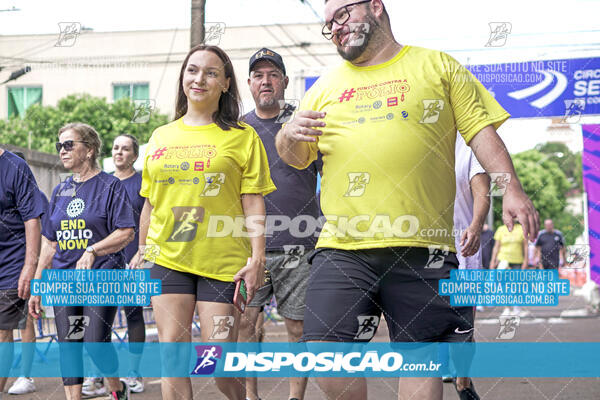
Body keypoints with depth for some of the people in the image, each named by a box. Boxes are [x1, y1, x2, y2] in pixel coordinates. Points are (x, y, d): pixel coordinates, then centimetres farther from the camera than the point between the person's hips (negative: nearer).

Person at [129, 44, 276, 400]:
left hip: (223, 261, -3)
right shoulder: (161, 137, 12)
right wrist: (142, 252, 19)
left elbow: (253, 203, -3)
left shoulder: (242, 137, 1)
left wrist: (257, 257, -12)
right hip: (167, 259, 3)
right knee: (172, 354, -1)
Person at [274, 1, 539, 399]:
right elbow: (296, 157, 23)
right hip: (342, 247, 2)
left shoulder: (438, 66, 11)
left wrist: (511, 189, -7)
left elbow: (481, 130, 6)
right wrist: (289, 134, -1)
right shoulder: (325, 87, 18)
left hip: (422, 247, -2)